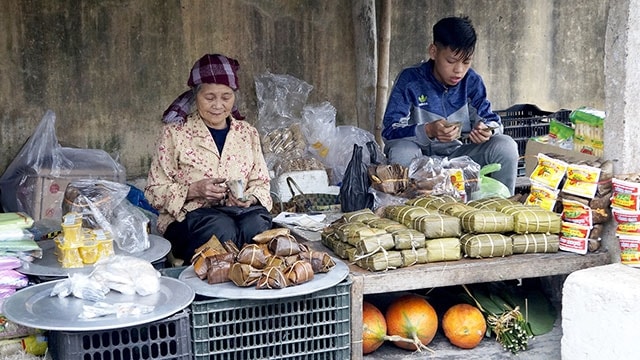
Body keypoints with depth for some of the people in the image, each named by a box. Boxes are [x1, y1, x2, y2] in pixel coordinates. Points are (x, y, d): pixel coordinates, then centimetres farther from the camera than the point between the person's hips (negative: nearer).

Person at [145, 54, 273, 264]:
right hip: (188, 218, -2)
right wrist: (194, 190, -15)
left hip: (240, 212, 3)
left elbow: (261, 183, 15)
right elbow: (154, 191, 2)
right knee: (221, 227, -36)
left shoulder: (247, 133, 15)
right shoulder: (175, 133, 4)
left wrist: (251, 197, -9)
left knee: (256, 222, -33)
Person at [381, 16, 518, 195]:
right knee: (401, 151, -37)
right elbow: (389, 130, -17)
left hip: (459, 154, 3)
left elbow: (492, 120, 3)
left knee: (506, 145, -18)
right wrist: (428, 131, -35)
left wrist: (486, 130, -24)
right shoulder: (410, 80, -12)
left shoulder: (472, 81, -2)